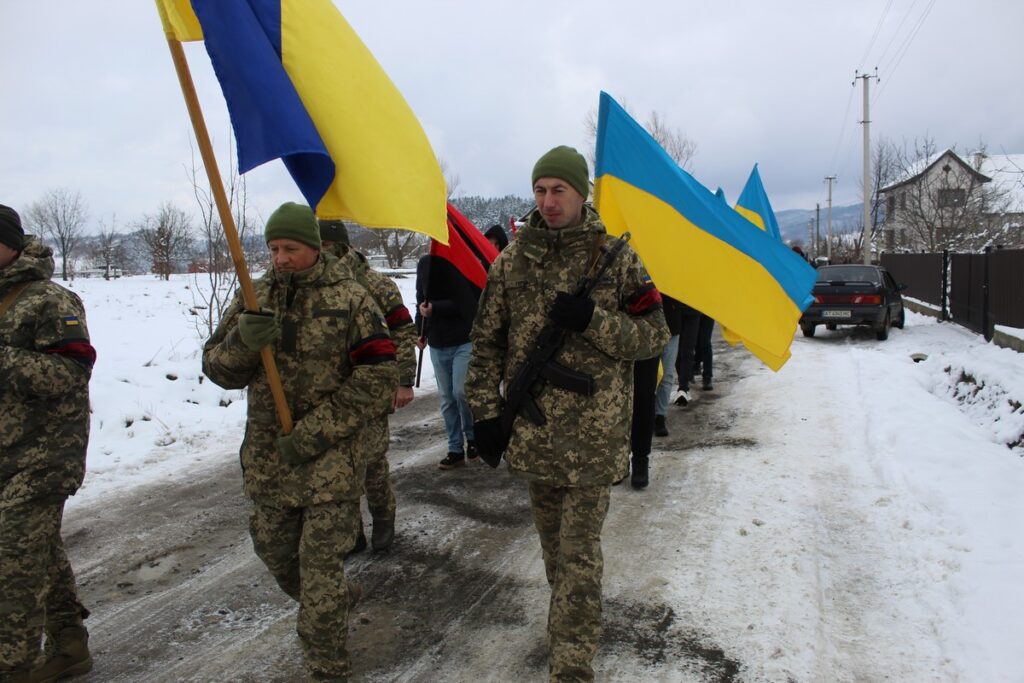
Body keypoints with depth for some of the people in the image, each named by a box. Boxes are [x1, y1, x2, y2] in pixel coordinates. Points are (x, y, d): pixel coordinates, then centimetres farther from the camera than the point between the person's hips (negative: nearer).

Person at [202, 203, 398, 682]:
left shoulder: (349, 299, -8)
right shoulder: (254, 299, 6)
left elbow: (378, 378, -12)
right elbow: (218, 370, 5)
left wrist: (313, 434, -17)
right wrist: (242, 341, -19)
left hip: (332, 458, -5)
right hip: (268, 458, 6)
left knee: (320, 566, -2)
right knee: (273, 551, 19)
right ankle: (337, 602, 48)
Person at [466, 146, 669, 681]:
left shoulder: (615, 257, -5)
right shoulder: (512, 260, 2)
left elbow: (654, 335, -3)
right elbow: (487, 341, 7)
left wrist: (593, 321, -20)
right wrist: (485, 411, 2)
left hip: (593, 432, -3)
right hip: (531, 428, 4)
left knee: (579, 551, -2)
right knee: (551, 539, 20)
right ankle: (570, 624, 43)